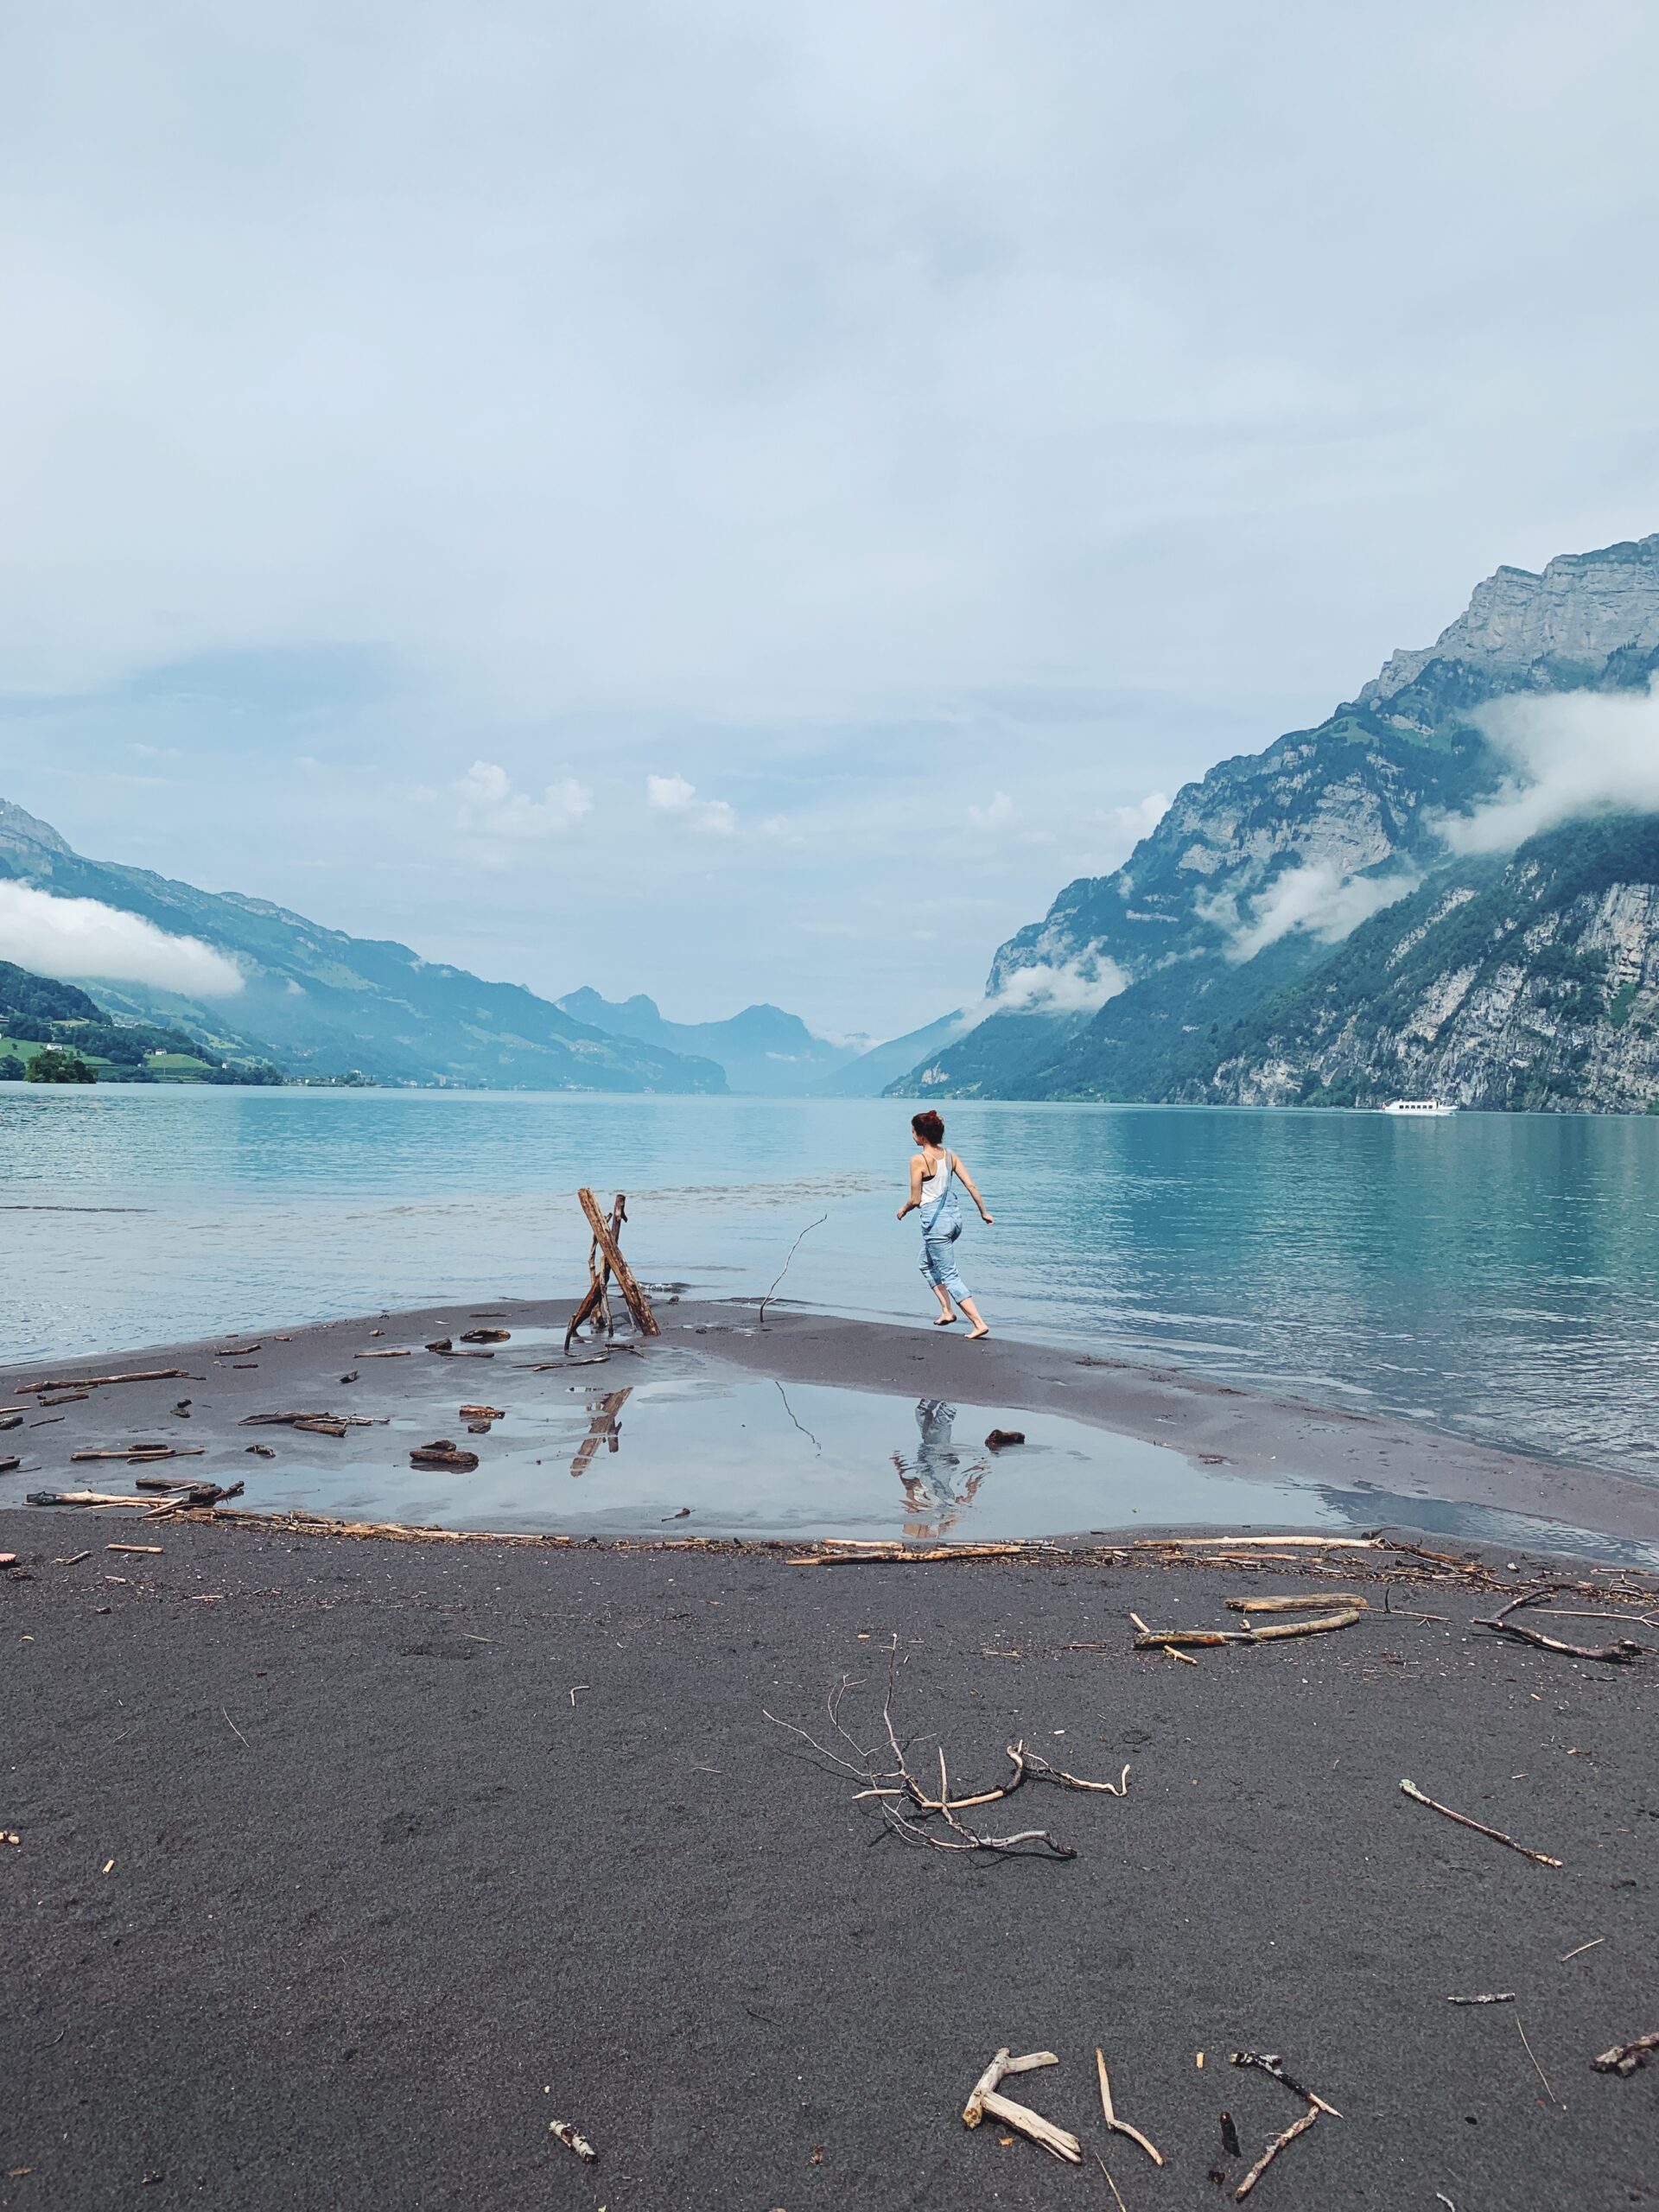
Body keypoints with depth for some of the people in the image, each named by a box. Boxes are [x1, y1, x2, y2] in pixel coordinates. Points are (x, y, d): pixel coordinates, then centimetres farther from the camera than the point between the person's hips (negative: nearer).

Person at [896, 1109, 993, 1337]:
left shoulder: (918, 1160, -15)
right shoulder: (950, 1155, 4)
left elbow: (915, 1199, -13)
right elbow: (971, 1186, 4)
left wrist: (903, 1210, 8)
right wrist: (983, 1212, 16)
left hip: (935, 1221, -8)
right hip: (954, 1217, 8)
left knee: (950, 1275, 0)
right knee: (927, 1264, 27)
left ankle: (979, 1323, -7)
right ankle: (947, 1310, 23)